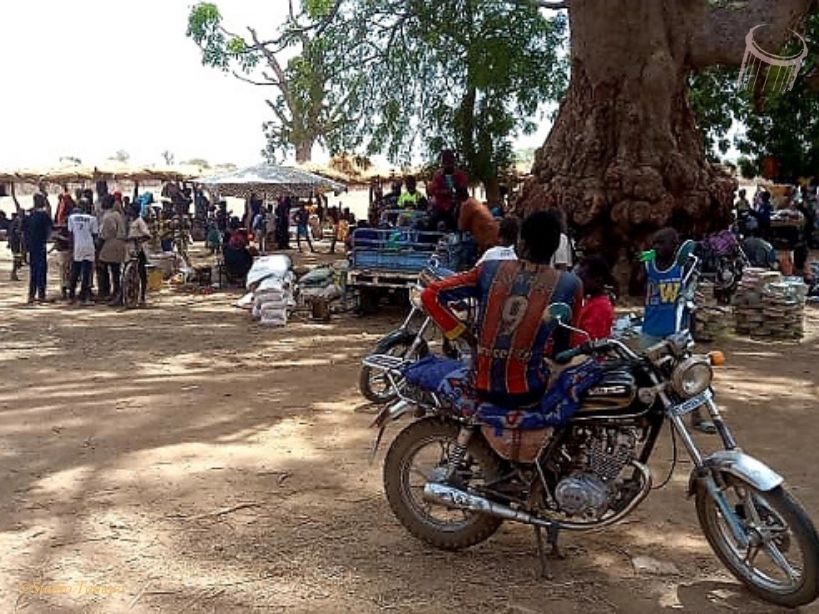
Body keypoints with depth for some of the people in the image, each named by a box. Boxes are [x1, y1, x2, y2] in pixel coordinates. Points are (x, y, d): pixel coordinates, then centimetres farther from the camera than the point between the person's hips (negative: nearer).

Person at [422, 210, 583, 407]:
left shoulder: (490, 270, -3)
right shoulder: (569, 285, -8)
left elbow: (430, 295, -2)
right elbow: (564, 346, 3)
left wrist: (468, 337, 3)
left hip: (482, 387, 3)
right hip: (526, 392, -2)